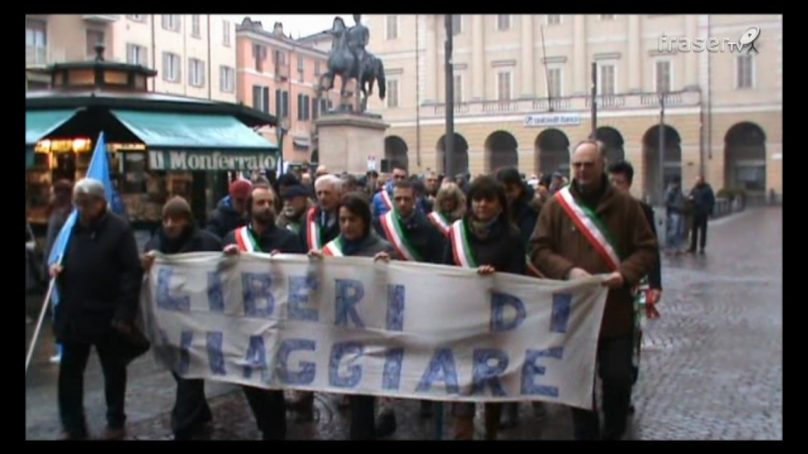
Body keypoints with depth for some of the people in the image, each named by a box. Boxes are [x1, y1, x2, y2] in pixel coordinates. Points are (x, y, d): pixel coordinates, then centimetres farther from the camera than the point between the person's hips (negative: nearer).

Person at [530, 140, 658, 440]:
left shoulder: (626, 205, 1)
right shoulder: (556, 205, 0)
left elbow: (647, 249, 1)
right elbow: (538, 249, -2)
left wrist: (624, 274, -16)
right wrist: (567, 270, -18)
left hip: (615, 312, 0)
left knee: (618, 379, 5)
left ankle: (613, 434, 27)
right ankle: (585, 435, 26)